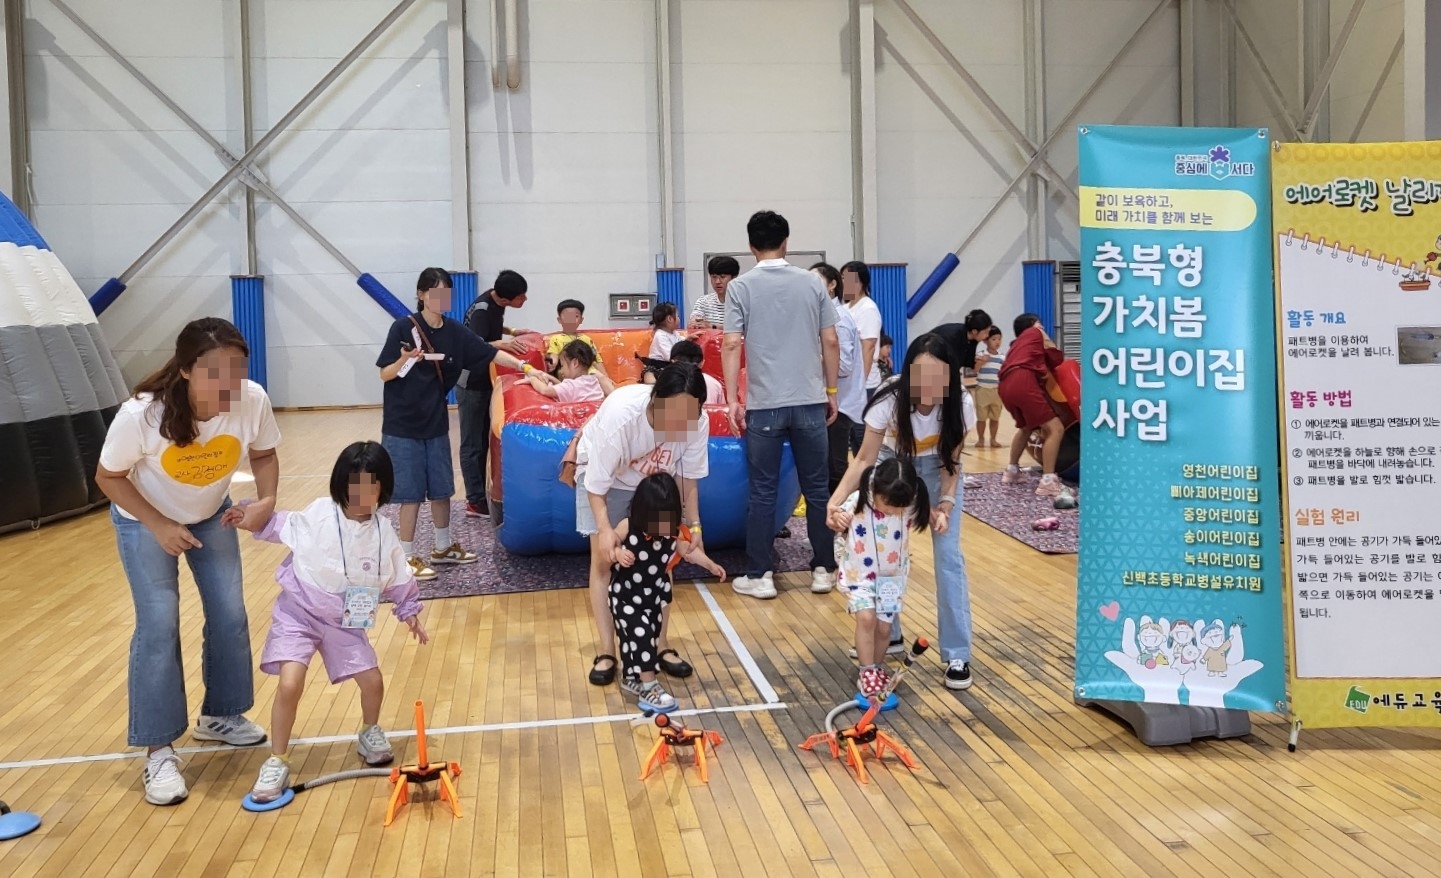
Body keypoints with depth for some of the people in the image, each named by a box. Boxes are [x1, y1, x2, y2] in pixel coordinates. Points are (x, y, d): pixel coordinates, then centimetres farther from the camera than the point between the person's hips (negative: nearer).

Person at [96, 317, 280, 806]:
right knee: (158, 626, -10)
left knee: (230, 616, 7)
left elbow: (264, 454, -10)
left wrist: (267, 499, -27)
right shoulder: (140, 415, -36)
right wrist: (159, 526, -25)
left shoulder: (253, 401, -30)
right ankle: (159, 751, 2)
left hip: (211, 516, 4)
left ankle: (219, 716, 29)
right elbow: (108, 477, -18)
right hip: (144, 521, -3)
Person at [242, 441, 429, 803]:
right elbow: (279, 526, 0)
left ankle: (369, 734, 37)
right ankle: (277, 763, -2)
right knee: (290, 684, -19)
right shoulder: (318, 515, -14)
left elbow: (399, 578, 7)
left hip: (345, 622, 3)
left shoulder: (383, 533, -5)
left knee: (372, 681, 4)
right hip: (298, 613, -3)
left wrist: (409, 611, 7)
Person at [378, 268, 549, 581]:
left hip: (435, 421, 5)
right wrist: (405, 360, -28)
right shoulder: (404, 327, -11)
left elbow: (491, 353, -1)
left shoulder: (454, 332, 2)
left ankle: (443, 547, 29)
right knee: (411, 492, -1)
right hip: (403, 424, -5)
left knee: (441, 487, 13)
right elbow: (385, 375, -9)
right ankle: (408, 556, 11)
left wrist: (527, 367, -10)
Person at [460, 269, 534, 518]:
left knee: (484, 440, 13)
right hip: (472, 383, -9)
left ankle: (480, 494, 21)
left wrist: (510, 331, 7)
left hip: (486, 380, 9)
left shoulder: (496, 302, 0)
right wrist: (502, 344, -45)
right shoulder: (481, 309, -25)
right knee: (472, 444, -3)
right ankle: (475, 502, 1)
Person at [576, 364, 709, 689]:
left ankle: (660, 646, 10)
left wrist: (693, 524, -17)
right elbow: (596, 483, -32)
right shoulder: (620, 414, -42)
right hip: (604, 475, -3)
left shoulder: (699, 421, -32)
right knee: (604, 558, -6)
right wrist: (604, 528, -43)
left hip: (655, 480, 3)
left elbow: (688, 475, -13)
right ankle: (606, 652, 2)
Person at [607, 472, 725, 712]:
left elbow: (688, 551, 7)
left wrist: (711, 565, 2)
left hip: (654, 596, 5)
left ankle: (636, 679, 34)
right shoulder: (627, 527, -23)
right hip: (626, 597, -5)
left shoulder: (674, 531, -12)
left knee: (650, 637, 14)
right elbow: (605, 553, -14)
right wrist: (617, 554, -34)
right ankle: (648, 688, -3)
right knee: (640, 636, -12)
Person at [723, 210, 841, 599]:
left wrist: (733, 400, -6)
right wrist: (831, 391, 14)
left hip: (764, 405, -2)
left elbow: (732, 345, -8)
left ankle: (760, 576, 9)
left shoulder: (741, 287, -2)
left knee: (763, 493, 5)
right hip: (809, 402, 2)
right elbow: (831, 342, 4)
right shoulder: (812, 282, 4)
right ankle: (823, 570, 17)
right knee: (817, 489, 10)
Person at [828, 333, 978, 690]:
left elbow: (952, 461, -18)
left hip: (936, 466, 0)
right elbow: (865, 459, -27)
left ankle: (957, 655, 0)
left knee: (948, 555, -7)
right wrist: (836, 500, -41)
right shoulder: (889, 400, -34)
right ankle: (887, 636, 18)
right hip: (894, 462, 0)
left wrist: (946, 504, -34)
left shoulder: (959, 404, -31)